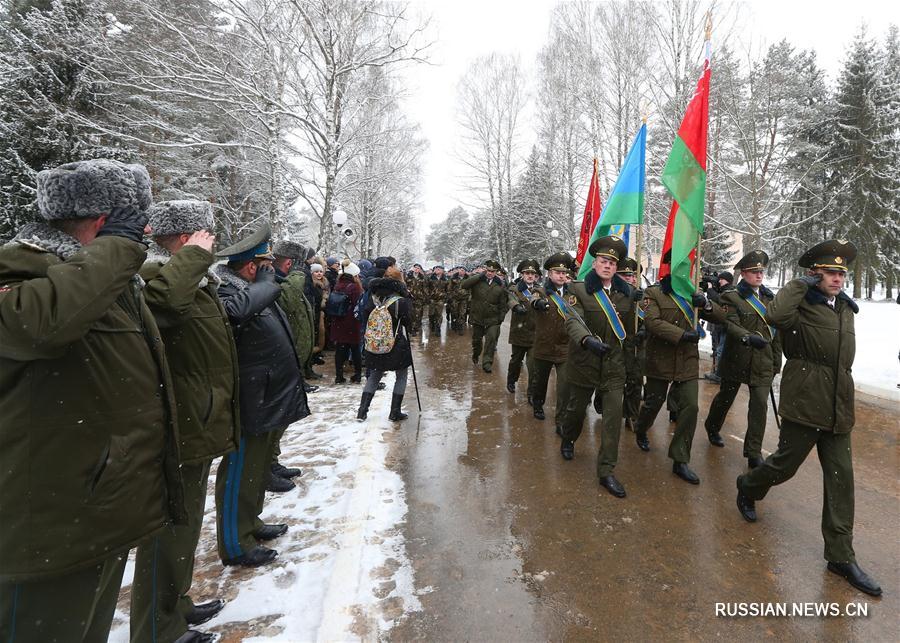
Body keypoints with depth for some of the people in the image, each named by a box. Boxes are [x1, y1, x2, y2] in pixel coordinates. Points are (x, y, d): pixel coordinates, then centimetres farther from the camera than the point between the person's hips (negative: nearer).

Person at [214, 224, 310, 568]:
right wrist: (267, 278, -28)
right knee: (241, 472, 5)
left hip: (270, 399, 10)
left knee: (258, 467, 23)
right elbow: (237, 309, -41)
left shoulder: (255, 290, 13)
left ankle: (249, 522, 40)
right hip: (251, 404, -10)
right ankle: (235, 543, 21)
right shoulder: (226, 290, -17)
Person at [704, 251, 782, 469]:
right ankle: (713, 427, 41)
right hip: (737, 359, -3)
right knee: (725, 397, 14)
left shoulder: (769, 298, 9)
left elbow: (776, 331, 12)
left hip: (763, 362, 3)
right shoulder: (731, 296, -7)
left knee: (760, 405, -4)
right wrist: (748, 338, -38)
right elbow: (730, 324, -20)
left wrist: (776, 361, 10)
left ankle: (754, 452, 6)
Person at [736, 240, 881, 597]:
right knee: (785, 464, 6)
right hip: (804, 404, -7)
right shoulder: (801, 305, -10)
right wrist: (801, 283, -21)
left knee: (841, 478, 7)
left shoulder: (846, 308, 14)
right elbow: (776, 315, -36)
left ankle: (841, 555, 17)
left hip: (838, 409, 7)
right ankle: (747, 487, 38)